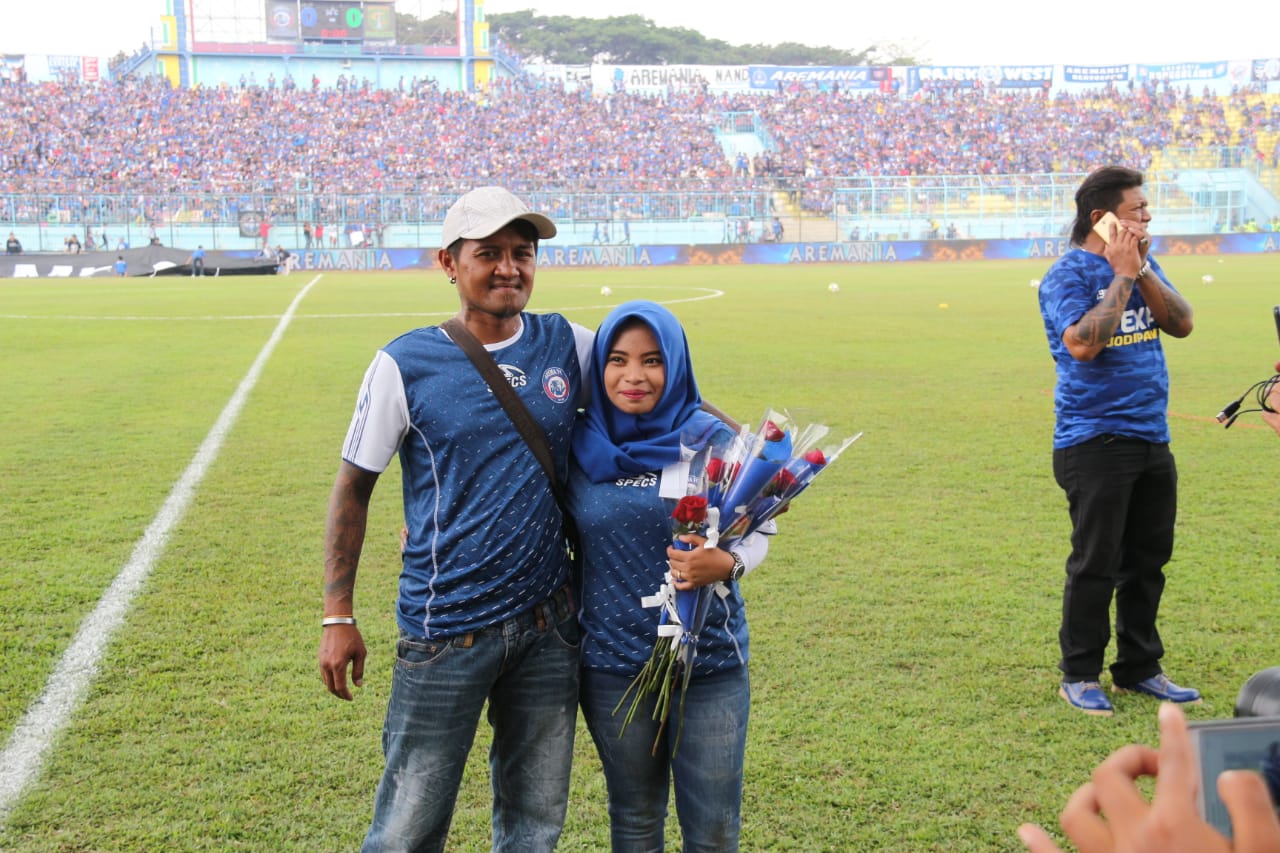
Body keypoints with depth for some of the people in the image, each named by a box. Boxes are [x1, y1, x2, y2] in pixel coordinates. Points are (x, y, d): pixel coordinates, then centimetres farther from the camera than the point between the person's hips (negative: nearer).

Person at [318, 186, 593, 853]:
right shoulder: (405, 364, -7)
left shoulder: (567, 344, 2)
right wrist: (337, 616, -3)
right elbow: (353, 486, 0)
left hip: (548, 625, 4)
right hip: (445, 630, -3)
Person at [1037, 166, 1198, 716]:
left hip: (1151, 438, 7)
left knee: (1149, 559, 13)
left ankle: (1139, 667, 27)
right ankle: (1079, 675, 11)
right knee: (1095, 563, -2)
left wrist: (1142, 271, -8)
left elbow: (1182, 324, 3)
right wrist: (1121, 276, -18)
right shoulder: (1069, 273, -10)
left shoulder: (1142, 264, 12)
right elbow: (1083, 344, -24)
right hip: (1094, 440, -7)